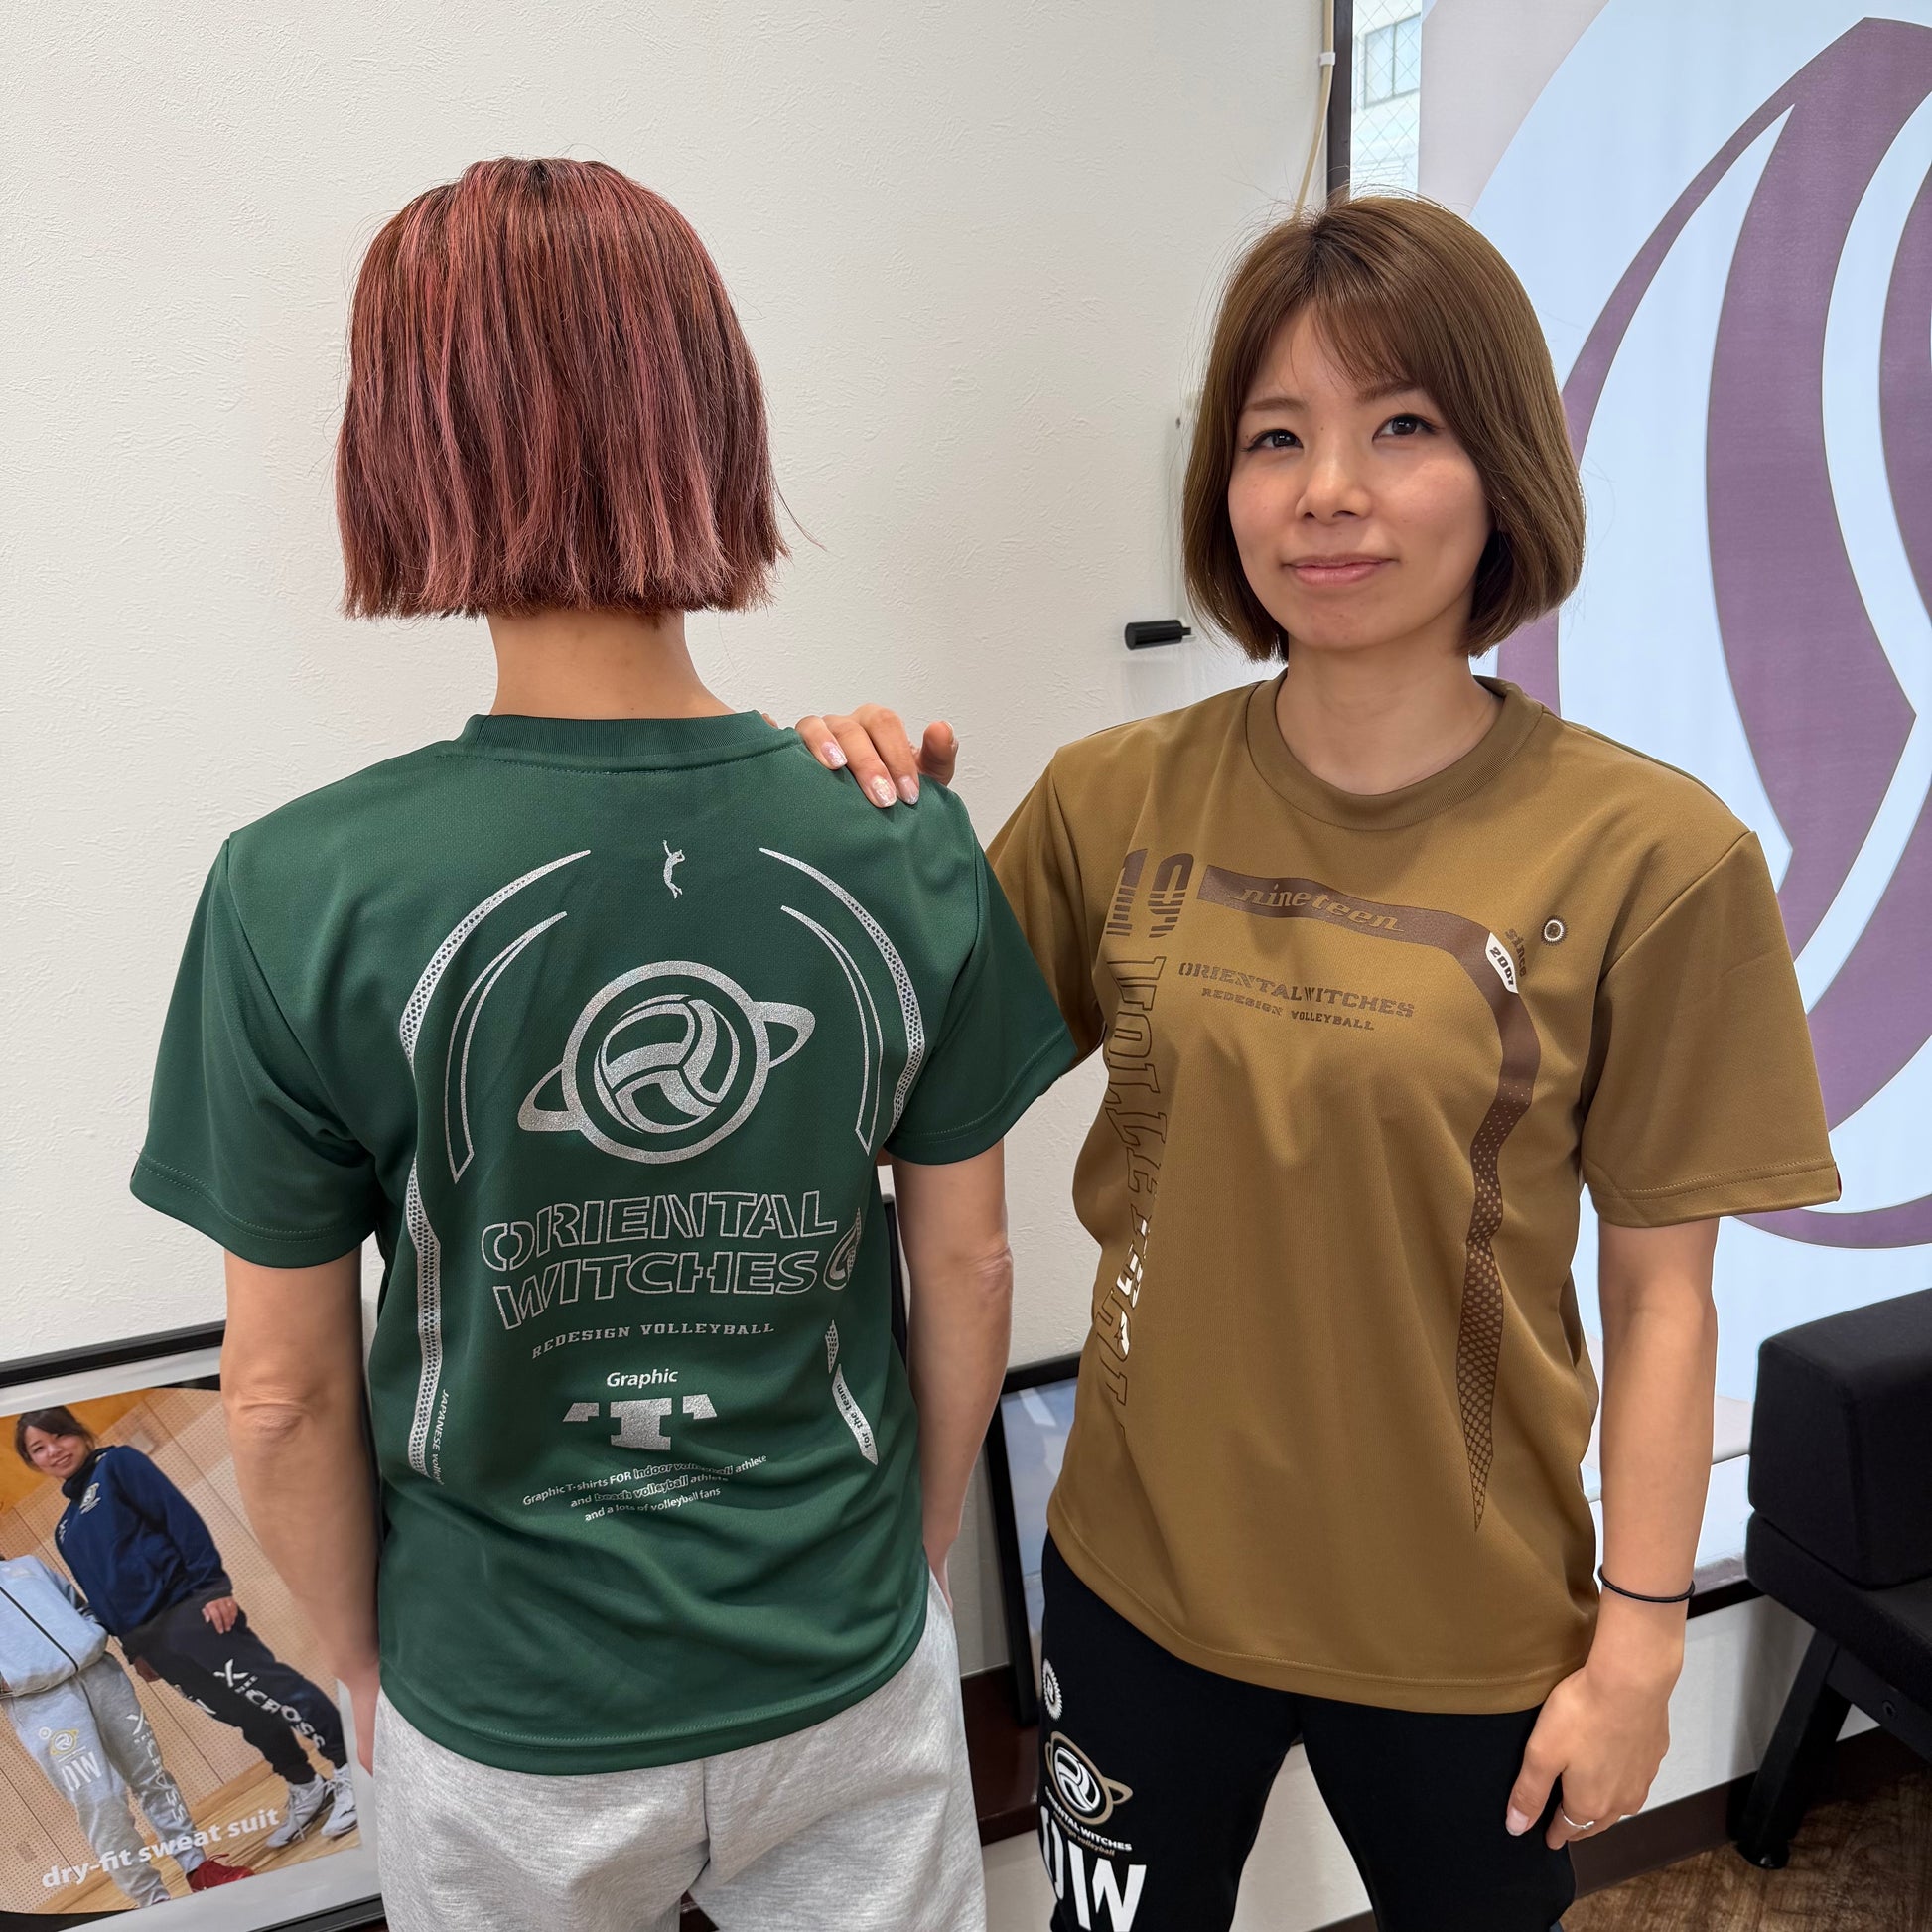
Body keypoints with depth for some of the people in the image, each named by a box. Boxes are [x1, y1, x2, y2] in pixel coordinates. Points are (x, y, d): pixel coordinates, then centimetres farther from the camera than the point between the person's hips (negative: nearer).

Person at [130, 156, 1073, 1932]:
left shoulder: (301, 898, -22)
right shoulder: (909, 848, -16)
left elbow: (288, 1393, -12)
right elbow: (968, 1272, -6)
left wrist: (371, 1665, 7)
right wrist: (911, 1568, 11)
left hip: (510, 1721, 0)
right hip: (849, 1666, 1)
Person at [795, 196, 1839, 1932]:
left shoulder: (1649, 856, -15)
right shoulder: (1115, 800, -8)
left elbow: (1662, 1294, -8)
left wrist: (1639, 1647, -4)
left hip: (1465, 1636, -1)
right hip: (1142, 1581, 2)